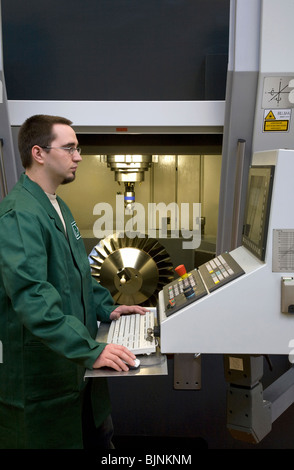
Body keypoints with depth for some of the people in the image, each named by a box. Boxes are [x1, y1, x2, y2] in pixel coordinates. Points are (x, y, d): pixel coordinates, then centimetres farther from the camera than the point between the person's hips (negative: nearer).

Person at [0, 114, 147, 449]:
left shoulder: (57, 206, 11)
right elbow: (31, 296, -31)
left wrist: (106, 308, 9)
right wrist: (90, 350, -33)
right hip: (42, 369, -9)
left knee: (98, 436, 21)